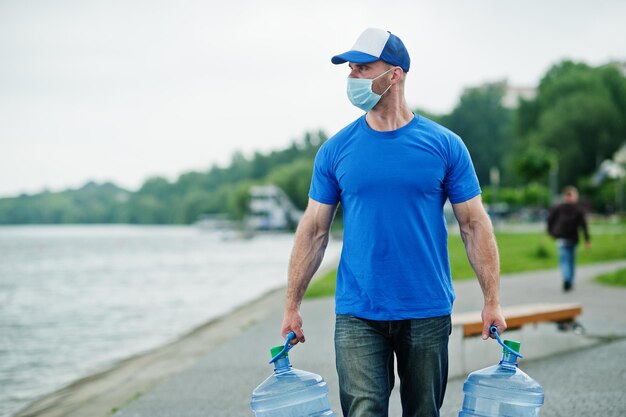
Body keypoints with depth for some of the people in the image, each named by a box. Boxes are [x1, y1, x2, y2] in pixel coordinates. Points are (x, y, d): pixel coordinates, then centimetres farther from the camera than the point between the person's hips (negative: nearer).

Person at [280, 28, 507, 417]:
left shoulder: (445, 146, -1)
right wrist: (292, 307, 4)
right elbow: (314, 231, 6)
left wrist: (493, 301, -3)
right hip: (358, 315, 0)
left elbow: (474, 224, 2)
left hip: (428, 313, 0)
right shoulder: (336, 150, 2)